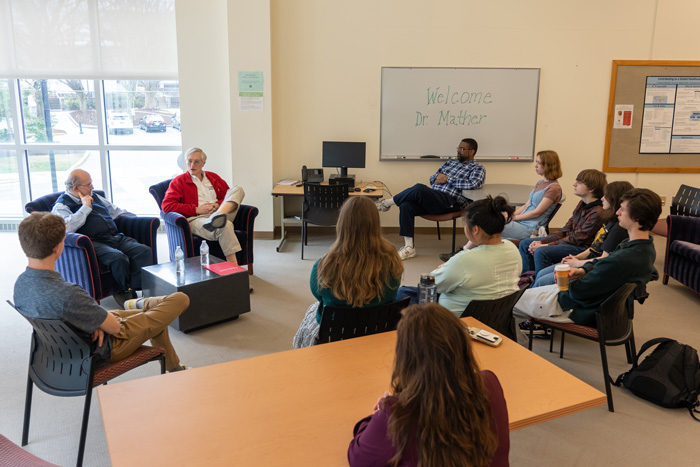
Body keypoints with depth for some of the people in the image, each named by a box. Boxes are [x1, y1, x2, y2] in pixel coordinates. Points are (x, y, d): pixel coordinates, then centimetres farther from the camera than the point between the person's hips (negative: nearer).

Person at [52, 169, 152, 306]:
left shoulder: (94, 197, 27)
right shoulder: (61, 205, 5)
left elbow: (115, 211, 37)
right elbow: (67, 227, -17)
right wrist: (86, 207, -6)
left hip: (117, 237, 7)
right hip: (95, 243, -7)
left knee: (145, 251, -22)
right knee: (118, 258, -36)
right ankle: (128, 292, -13)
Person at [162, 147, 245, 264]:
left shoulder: (213, 177, 26)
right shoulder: (179, 181, 12)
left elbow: (230, 197, 24)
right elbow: (166, 206, -2)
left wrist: (218, 205, -1)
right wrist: (196, 209, -8)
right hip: (196, 219, -5)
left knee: (237, 189, -16)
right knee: (225, 225, -37)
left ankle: (218, 216, -43)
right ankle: (233, 266, -41)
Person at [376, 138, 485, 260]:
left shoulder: (478, 168, 10)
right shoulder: (450, 163, 30)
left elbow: (472, 184, -12)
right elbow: (432, 179, 27)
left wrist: (447, 179, -6)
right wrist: (438, 178, 2)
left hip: (450, 202, -7)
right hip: (432, 198, 7)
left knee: (419, 188, -32)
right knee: (406, 205, -21)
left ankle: (388, 202, -9)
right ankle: (409, 247, -18)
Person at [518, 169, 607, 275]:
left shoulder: (597, 212, -19)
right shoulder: (582, 204, 9)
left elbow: (576, 239, -20)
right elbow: (566, 229, 9)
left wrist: (547, 245, -18)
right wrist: (542, 242, -3)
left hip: (581, 247, -10)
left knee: (541, 252, -32)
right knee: (524, 244, 8)